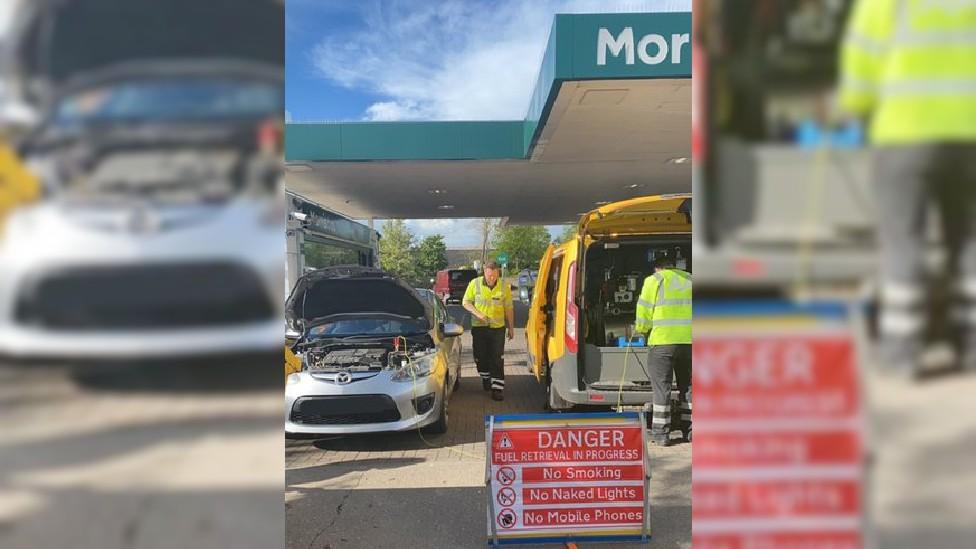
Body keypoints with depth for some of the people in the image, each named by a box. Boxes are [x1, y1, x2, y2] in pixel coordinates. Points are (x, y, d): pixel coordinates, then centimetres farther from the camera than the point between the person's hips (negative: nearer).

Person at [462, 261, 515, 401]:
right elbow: (466, 302, 2)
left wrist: (511, 327, 8)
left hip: (498, 327, -1)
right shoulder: (475, 284, -5)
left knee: (497, 359, -5)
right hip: (479, 326, 1)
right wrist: (477, 313, -14)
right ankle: (486, 377, 36)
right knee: (480, 356, 9)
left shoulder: (504, 287, -2)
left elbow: (509, 308, 6)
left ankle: (498, 387, -2)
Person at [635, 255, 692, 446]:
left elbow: (644, 311, -1)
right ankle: (689, 429, 18)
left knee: (661, 386, 1)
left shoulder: (654, 281, 1)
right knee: (687, 385, 15)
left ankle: (661, 433, 2)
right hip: (689, 341, 4)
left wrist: (641, 329, 16)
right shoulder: (690, 280, 15)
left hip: (662, 340, -4)